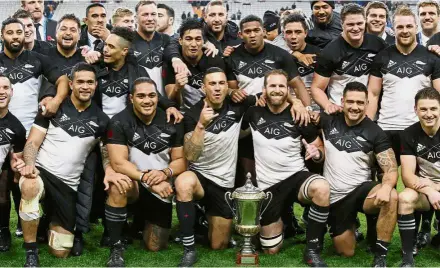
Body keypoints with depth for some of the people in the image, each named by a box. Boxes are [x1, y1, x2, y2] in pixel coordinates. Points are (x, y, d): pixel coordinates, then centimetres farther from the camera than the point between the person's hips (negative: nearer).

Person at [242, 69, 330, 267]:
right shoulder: (254, 112, -3)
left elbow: (320, 149, -1)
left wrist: (317, 153, -22)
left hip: (296, 176, -1)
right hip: (267, 185, 1)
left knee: (322, 188, -38)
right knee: (271, 250, 2)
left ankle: (312, 250, -21)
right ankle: (279, 220, 39)